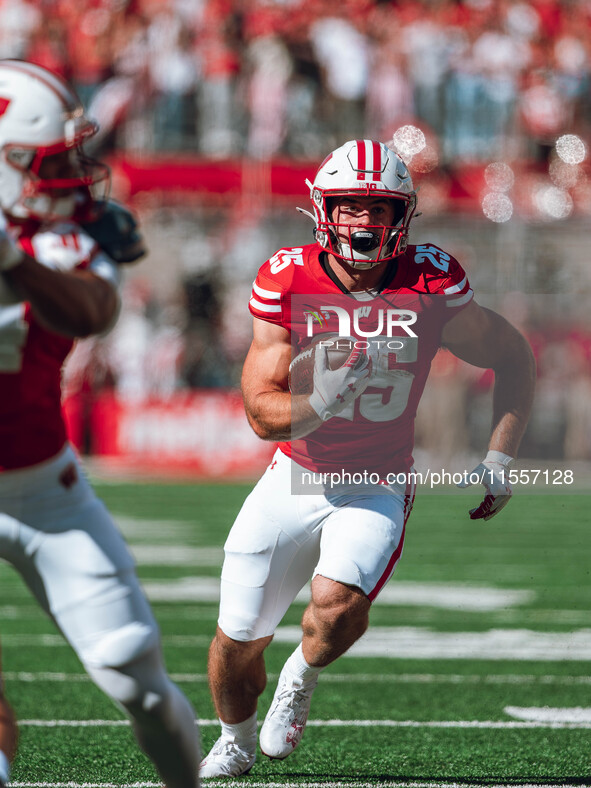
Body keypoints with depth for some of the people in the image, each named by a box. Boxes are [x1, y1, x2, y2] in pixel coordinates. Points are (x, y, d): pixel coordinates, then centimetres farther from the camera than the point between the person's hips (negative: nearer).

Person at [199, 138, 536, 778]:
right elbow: (262, 414, -12)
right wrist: (319, 402, -32)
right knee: (239, 635, 6)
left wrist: (499, 459, -3)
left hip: (376, 488, -1)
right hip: (296, 478, 1)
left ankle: (301, 677, 6)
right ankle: (235, 743, 39)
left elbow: (514, 359, 2)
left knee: (339, 602, -29)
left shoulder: (430, 284, -13)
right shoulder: (288, 282, -13)